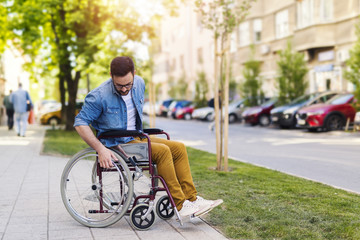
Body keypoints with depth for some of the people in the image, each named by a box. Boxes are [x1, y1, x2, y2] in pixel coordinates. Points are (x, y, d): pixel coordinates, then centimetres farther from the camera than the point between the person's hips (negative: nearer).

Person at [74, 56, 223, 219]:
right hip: (116, 144, -7)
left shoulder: (139, 84, 3)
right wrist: (100, 149, -27)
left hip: (136, 137, 7)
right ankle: (180, 205, -24)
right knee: (162, 151, -26)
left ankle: (191, 198, -8)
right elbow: (80, 123, -17)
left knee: (179, 148, -9)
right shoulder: (99, 96, -18)